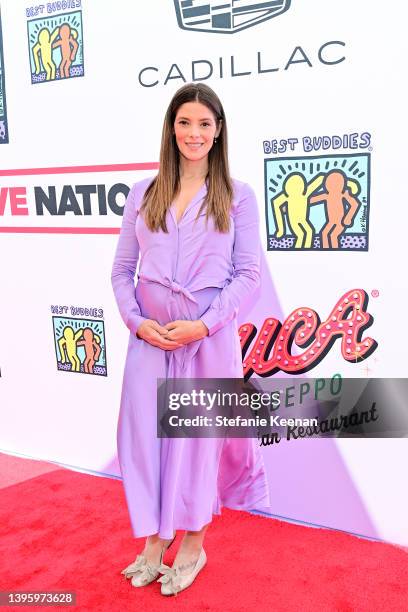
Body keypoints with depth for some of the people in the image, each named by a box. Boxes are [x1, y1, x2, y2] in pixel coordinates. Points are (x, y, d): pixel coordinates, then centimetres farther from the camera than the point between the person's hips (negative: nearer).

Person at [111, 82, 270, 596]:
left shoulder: (237, 196, 1)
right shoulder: (143, 193, 7)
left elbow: (248, 273, -5)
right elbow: (122, 269, 7)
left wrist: (204, 324, -14)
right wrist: (136, 320, -8)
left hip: (209, 334, -2)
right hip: (150, 336, 3)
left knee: (200, 434, 7)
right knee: (144, 429, 6)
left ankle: (192, 544, 26)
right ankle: (153, 539, 26)